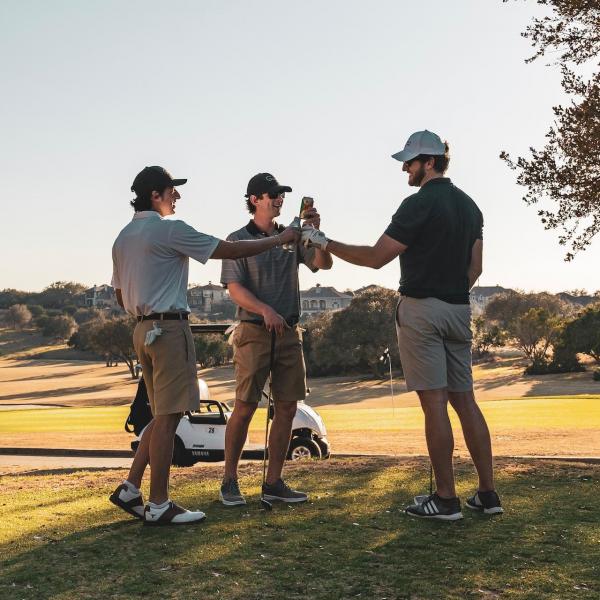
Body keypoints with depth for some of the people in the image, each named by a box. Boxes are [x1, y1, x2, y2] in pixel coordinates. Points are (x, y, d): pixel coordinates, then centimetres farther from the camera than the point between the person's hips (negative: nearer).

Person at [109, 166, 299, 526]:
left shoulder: (124, 237, 16)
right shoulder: (170, 230, -10)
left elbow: (121, 295, 21)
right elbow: (231, 251, -11)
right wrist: (279, 240, -1)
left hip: (144, 330, 9)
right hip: (169, 328, -9)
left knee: (163, 416, 16)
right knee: (168, 418, -5)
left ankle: (130, 489, 15)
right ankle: (158, 506, 0)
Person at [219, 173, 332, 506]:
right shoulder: (238, 240, 0)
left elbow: (324, 264, 3)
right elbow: (235, 288, -9)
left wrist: (316, 231, -13)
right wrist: (265, 310, -25)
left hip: (290, 332, 5)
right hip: (254, 332, -5)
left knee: (287, 408, 4)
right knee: (245, 407, -4)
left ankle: (274, 483, 12)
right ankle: (230, 481, 9)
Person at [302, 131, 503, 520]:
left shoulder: (420, 204, -11)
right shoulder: (469, 205, 14)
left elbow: (376, 257, -11)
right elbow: (475, 268, 14)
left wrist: (325, 243, -3)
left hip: (421, 310, -8)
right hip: (459, 310, 8)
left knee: (434, 403, -4)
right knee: (464, 400, 10)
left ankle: (446, 499, 1)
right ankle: (488, 494, 12)